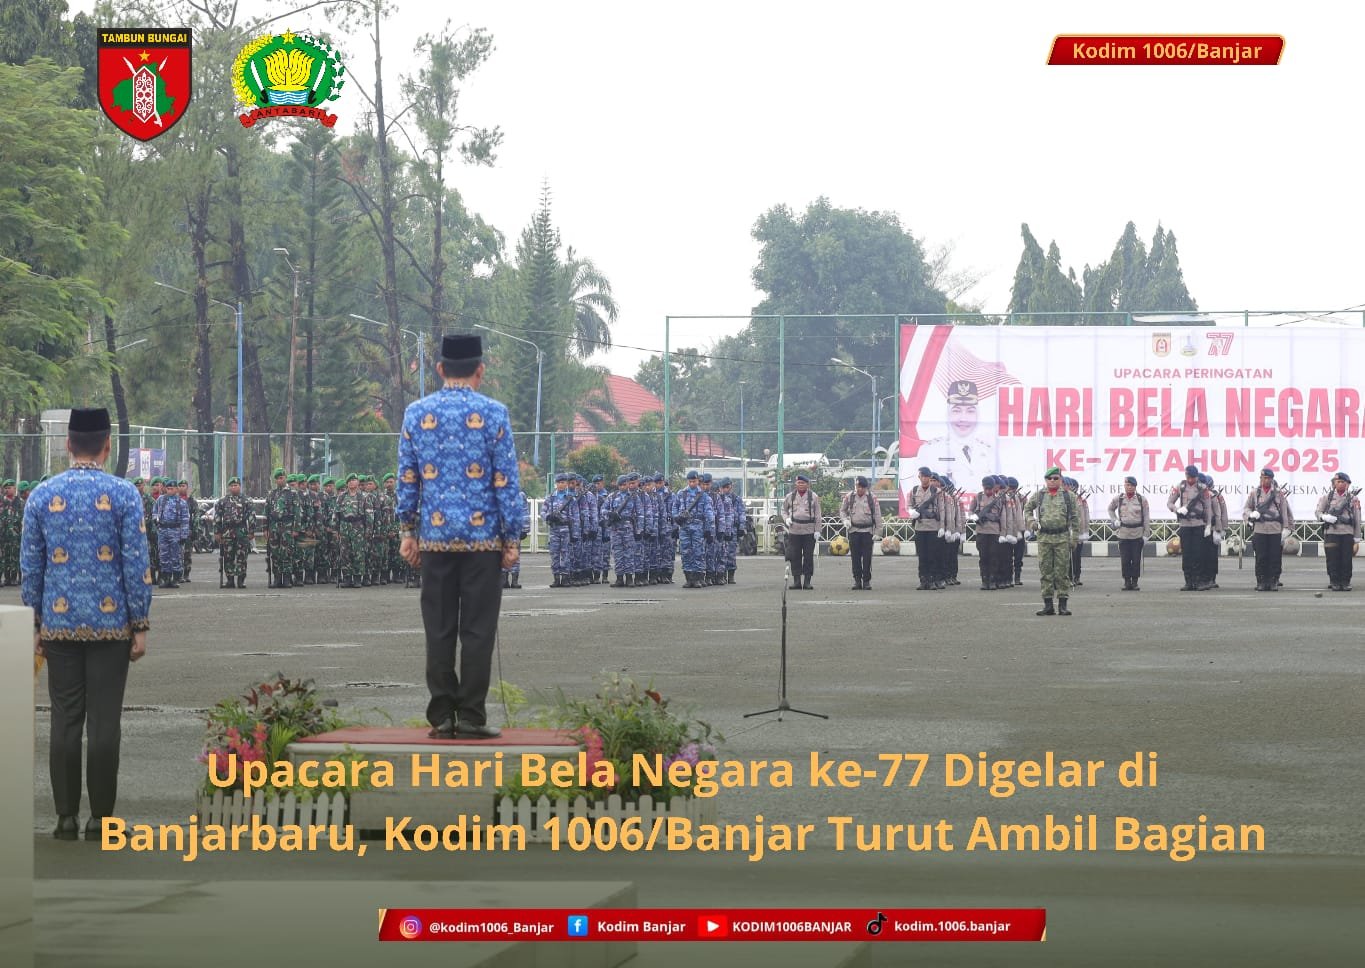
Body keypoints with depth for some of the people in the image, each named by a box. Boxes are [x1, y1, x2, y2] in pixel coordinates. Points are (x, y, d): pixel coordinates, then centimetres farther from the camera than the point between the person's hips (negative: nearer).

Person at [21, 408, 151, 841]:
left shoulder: (42, 496, 1)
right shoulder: (123, 494, -6)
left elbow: (31, 566, 5)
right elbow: (137, 564, -7)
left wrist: (35, 625, 13)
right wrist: (141, 626, -1)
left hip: (59, 625, 2)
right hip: (111, 624, -2)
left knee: (65, 720, 6)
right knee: (104, 722, 2)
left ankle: (66, 817, 6)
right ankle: (101, 818, 3)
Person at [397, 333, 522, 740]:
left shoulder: (416, 413, 4)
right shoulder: (492, 413, -4)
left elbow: (406, 479, 6)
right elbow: (506, 481, -5)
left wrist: (408, 531, 14)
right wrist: (513, 539, 0)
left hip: (435, 537, 3)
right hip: (483, 537, -3)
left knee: (439, 630, 7)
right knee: (477, 630, 1)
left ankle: (441, 717, 6)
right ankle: (471, 717, -1)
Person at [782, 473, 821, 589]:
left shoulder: (813, 497, 3)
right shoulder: (790, 496, 8)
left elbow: (817, 515, 3)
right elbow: (784, 509, 22)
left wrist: (817, 530, -3)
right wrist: (786, 518, 1)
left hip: (809, 531, -2)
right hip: (794, 530, 2)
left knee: (808, 557, 0)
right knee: (795, 557, 0)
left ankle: (807, 581, 5)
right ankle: (796, 581, 5)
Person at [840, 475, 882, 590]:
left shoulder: (871, 498, 0)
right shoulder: (849, 497, 4)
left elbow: (877, 515, 2)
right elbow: (842, 510, 15)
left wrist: (877, 532, -2)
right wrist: (845, 520, -5)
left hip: (867, 530, -1)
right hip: (853, 530, 1)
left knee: (867, 557, -3)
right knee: (855, 557, 1)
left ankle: (867, 581, 2)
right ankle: (857, 580, 7)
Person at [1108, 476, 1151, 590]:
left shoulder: (1142, 499, -1)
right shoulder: (1118, 499, 3)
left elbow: (1146, 518, 1)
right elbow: (1110, 509, 22)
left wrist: (1146, 534, -4)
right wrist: (1114, 521, 6)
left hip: (1138, 533, -1)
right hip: (1123, 532, 1)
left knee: (1136, 559, 0)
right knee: (1125, 559, 0)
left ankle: (1134, 582, 8)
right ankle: (1127, 582, 8)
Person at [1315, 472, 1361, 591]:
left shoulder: (1353, 499, 9)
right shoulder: (1327, 497, 9)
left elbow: (1357, 519, 8)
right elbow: (1318, 512, 9)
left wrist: (1357, 537, 4)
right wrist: (1325, 517, -16)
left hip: (1347, 532, 0)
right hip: (1331, 531, 0)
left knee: (1347, 559, -1)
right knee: (1333, 559, -2)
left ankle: (1346, 582, 6)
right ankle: (1334, 582, 5)